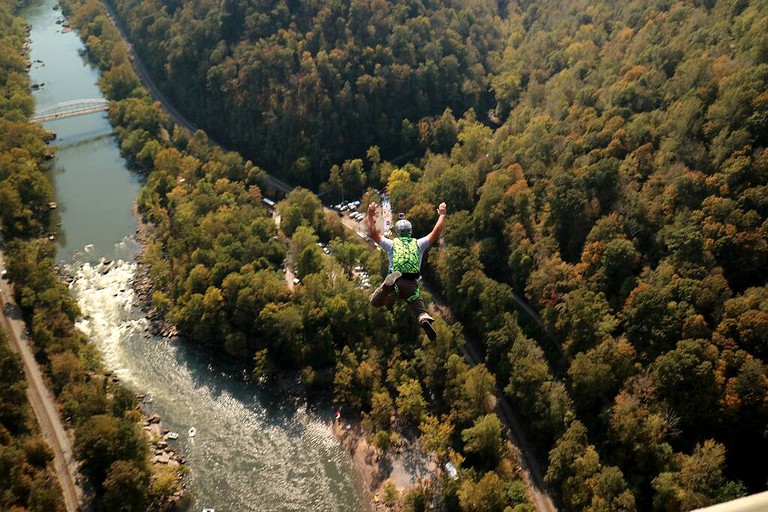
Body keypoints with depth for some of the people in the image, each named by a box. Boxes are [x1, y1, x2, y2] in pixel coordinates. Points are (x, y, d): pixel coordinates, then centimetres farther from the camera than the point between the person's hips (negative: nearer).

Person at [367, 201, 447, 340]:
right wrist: (442, 215, 29)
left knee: (375, 302, 5)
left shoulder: (392, 244, 11)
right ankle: (425, 319, -28)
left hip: (396, 283, -1)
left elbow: (373, 234, 17)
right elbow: (436, 232, 17)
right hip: (412, 286, 1)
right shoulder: (418, 244, 13)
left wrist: (371, 215, 27)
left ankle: (388, 287, -28)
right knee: (421, 312, 13)